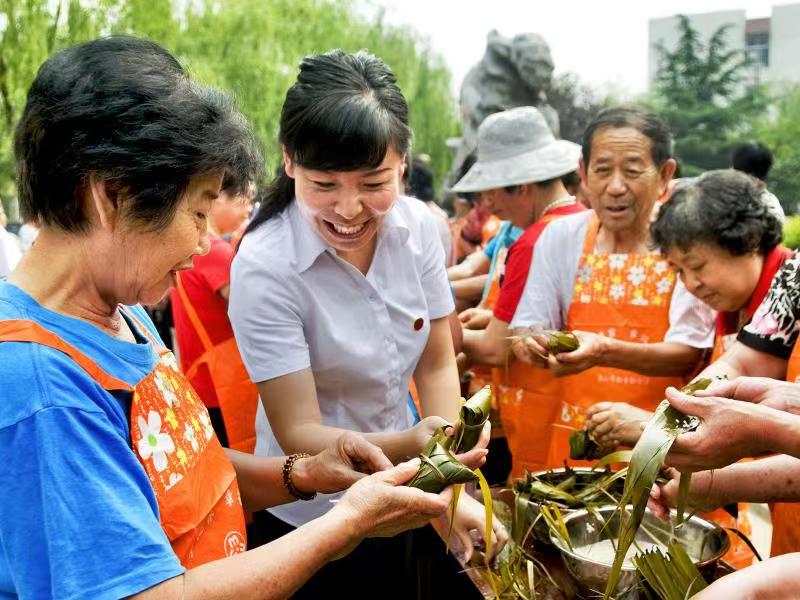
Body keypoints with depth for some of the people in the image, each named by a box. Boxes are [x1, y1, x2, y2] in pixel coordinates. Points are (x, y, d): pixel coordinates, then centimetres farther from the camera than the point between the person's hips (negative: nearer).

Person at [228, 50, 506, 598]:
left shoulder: (419, 225, -13)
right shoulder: (265, 266, -27)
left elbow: (437, 364, -5)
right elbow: (298, 433, -23)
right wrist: (410, 445, -39)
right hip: (308, 521, -4)